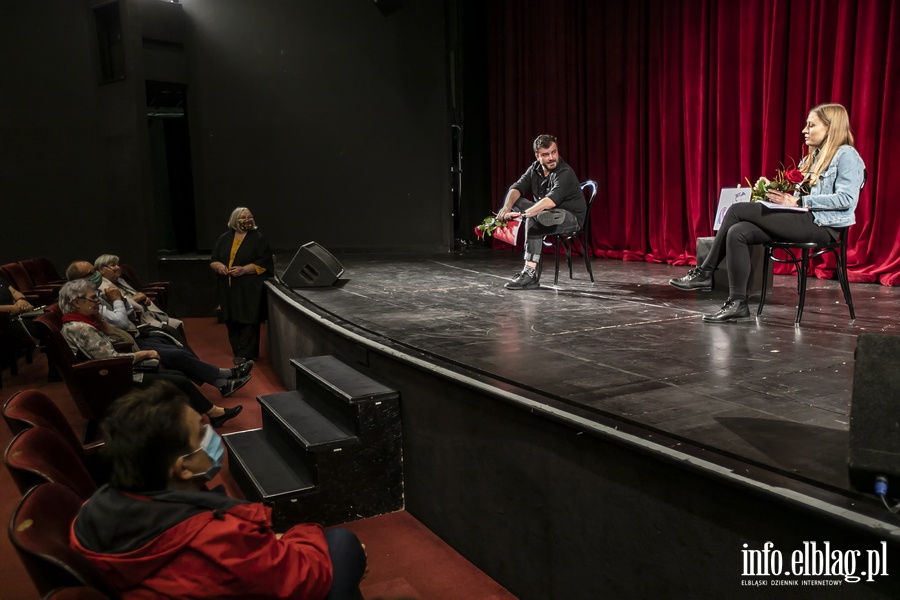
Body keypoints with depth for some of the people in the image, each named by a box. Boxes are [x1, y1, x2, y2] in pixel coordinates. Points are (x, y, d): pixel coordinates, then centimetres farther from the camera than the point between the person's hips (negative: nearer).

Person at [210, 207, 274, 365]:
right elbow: (213, 261, 15)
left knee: (248, 321, -5)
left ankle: (245, 355, 0)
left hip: (249, 289, -4)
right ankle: (237, 352, 19)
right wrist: (219, 266, -9)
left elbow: (265, 262, -8)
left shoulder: (258, 238, -1)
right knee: (231, 321, 7)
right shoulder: (224, 238, 12)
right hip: (228, 289, 4)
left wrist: (244, 269, -18)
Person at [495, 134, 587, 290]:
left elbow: (550, 201, -41)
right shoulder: (535, 169, -1)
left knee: (533, 218, -38)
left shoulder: (565, 173, -25)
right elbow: (516, 188, -10)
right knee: (514, 200, -12)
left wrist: (522, 214, -52)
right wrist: (507, 207, -33)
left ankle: (530, 274, -34)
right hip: (546, 214, 8)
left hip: (571, 217, -8)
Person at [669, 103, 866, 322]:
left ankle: (705, 273, -10)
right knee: (738, 232, -17)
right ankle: (737, 303, -18)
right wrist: (778, 194, -3)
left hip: (823, 225, -8)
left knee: (738, 210, -17)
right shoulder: (813, 157, 23)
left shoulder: (846, 155, -4)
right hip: (805, 220, 8)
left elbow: (847, 198, -16)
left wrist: (799, 202, -19)